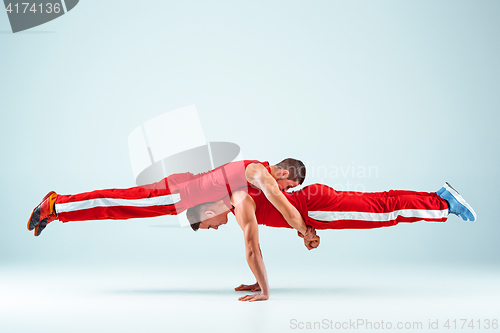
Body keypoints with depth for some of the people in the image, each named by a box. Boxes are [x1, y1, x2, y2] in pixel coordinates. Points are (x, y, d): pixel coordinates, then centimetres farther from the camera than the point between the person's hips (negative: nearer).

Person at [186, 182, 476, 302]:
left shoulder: (241, 204, -19)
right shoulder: (233, 200, 11)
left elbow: (252, 250, -23)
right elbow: (254, 246, 20)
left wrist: (265, 291, -20)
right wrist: (258, 283, 20)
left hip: (318, 208, -8)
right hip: (313, 201, 8)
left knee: (385, 211, -5)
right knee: (380, 205, 15)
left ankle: (446, 203, 2)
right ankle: (441, 197, 24)